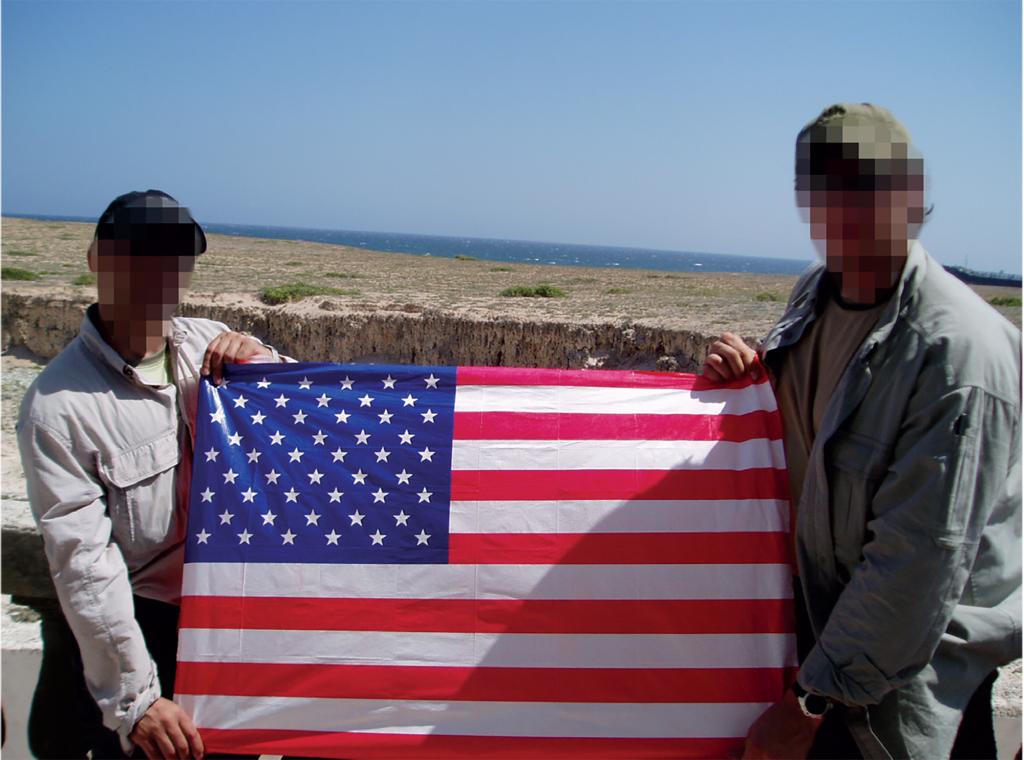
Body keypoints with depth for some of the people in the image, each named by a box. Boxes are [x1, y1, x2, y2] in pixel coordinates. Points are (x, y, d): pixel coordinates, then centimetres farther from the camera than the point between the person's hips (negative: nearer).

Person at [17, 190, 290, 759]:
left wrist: (266, 363, -14)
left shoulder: (211, 345, -2)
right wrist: (134, 697, -19)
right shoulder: (57, 406, -15)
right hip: (138, 622, -4)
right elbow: (84, 561, -18)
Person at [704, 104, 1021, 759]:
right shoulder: (815, 293, -1)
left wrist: (810, 704, -22)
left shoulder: (961, 350, -25)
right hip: (821, 609, 7)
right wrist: (747, 371, -4)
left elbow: (920, 562, -26)